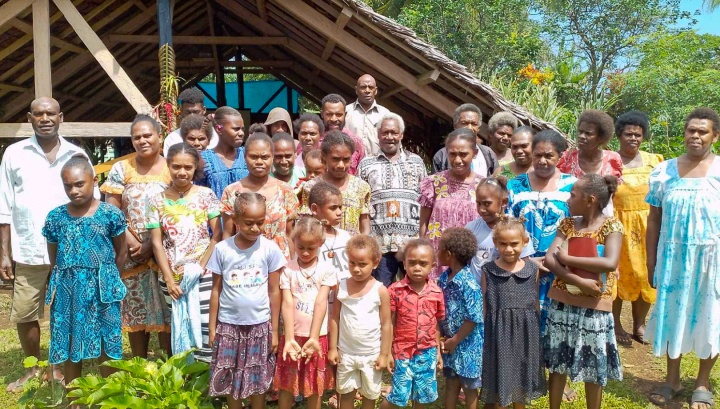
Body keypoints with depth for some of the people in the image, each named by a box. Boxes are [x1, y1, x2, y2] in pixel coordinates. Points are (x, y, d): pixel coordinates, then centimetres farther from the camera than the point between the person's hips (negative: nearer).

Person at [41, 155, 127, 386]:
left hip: (102, 289, -2)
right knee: (70, 347, 12)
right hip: (67, 289, 2)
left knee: (106, 346, 8)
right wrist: (65, 280, 6)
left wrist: (107, 278, 5)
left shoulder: (110, 214, -7)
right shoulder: (55, 217, 0)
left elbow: (122, 251, 3)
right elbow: (53, 257, 10)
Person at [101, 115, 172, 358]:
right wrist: (129, 240, -10)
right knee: (136, 312, 8)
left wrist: (152, 245, -11)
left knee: (166, 311, -1)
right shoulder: (121, 169, 6)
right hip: (130, 253, 2)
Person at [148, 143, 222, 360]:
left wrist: (200, 267, -11)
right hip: (172, 277, 2)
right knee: (179, 329, 8)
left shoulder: (206, 195, 0)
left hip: (204, 276, -1)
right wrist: (169, 280, -4)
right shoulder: (157, 201, 3)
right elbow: (157, 243, 2)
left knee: (205, 327, -5)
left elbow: (217, 235, -2)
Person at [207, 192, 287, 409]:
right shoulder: (222, 249, -6)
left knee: (258, 381, 12)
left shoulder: (270, 249, -8)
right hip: (229, 324, 1)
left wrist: (274, 330, -1)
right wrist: (212, 327, 3)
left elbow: (274, 292, -2)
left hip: (260, 325, -1)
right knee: (231, 381, 13)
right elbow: (216, 290, 2)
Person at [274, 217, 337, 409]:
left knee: (315, 386, 12)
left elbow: (321, 303, -11)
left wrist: (313, 337, -18)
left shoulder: (327, 269, -4)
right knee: (287, 385, 11)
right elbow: (287, 304, -11)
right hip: (293, 335, 0)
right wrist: (289, 339, -21)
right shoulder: (288, 269, -4)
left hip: (317, 336, 0)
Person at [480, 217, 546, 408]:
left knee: (521, 377, 16)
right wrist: (482, 334, -1)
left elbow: (536, 303, 6)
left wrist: (538, 331, 8)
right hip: (498, 330, -2)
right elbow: (484, 306, -1)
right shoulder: (488, 270, -5)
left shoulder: (532, 270, -1)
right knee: (499, 376, 7)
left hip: (525, 330, 2)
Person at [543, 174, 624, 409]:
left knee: (594, 368, 10)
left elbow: (610, 263, -25)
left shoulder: (611, 226, -8)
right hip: (561, 303, 4)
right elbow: (549, 260, -8)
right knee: (557, 362, 13)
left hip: (594, 307, -3)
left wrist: (567, 258, -18)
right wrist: (579, 282, -22)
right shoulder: (568, 224, 3)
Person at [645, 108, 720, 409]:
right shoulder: (663, 171, 2)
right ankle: (672, 379, 28)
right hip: (672, 255, 2)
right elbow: (654, 219, 5)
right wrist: (651, 260, 4)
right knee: (672, 313, 11)